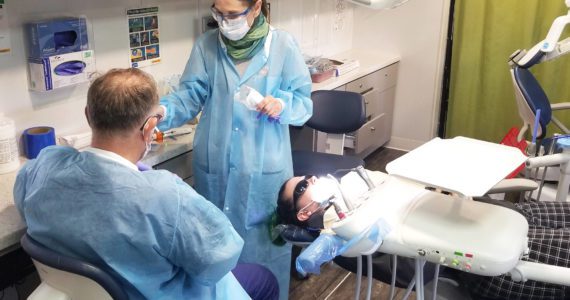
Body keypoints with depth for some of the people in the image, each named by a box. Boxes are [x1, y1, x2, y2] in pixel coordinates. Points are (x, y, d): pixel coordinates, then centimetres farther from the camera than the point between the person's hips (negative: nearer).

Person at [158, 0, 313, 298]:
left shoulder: (282, 45, -6)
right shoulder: (206, 44, 0)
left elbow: (304, 103, -3)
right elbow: (191, 96, -6)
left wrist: (282, 104, -24)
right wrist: (163, 111, -25)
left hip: (264, 167, -2)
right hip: (214, 165, 2)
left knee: (263, 242, 14)